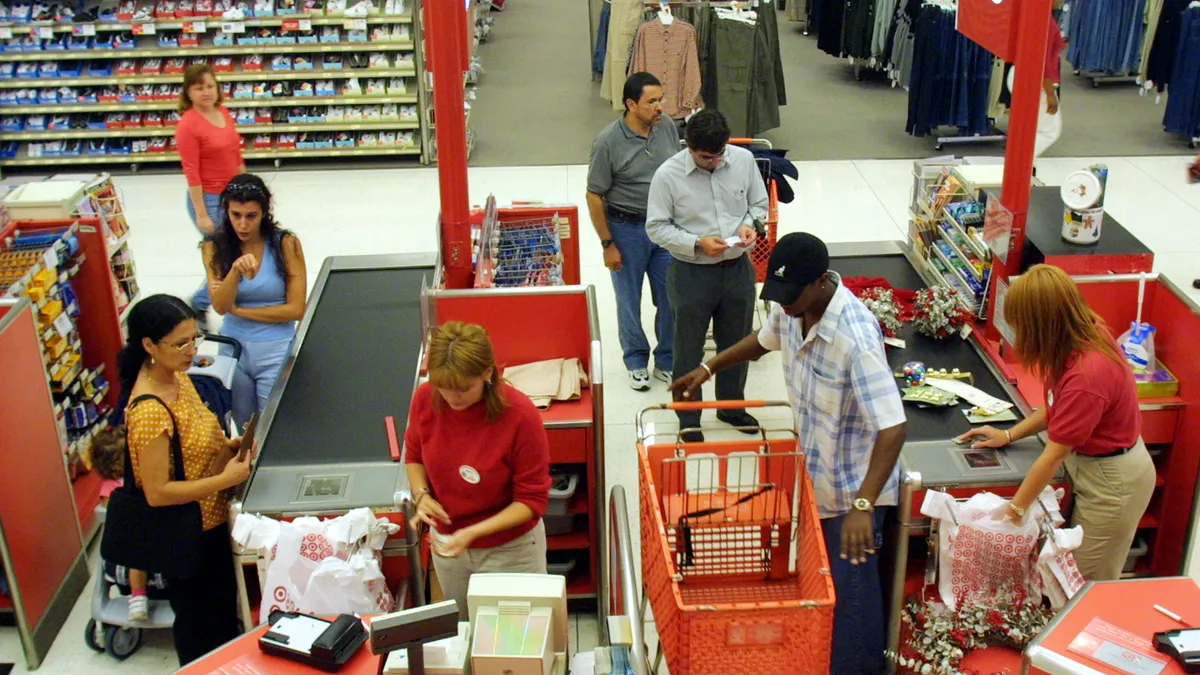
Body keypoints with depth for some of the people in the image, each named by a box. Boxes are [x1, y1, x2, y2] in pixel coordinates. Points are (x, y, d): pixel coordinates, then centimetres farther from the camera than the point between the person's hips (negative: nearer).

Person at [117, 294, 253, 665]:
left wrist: (228, 446, -4)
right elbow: (157, 492, -27)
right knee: (203, 631, 14)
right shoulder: (149, 411, -29)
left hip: (211, 521, 9)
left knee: (223, 611, 27)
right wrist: (225, 479, -25)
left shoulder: (178, 377, -2)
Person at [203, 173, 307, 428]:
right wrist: (235, 271, -30)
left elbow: (296, 310, -12)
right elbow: (220, 307, -13)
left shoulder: (286, 244, -10)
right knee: (245, 430, 18)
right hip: (233, 348, 3)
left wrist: (238, 310, -11)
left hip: (276, 350, -2)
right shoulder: (215, 247, -4)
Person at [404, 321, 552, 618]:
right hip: (446, 540, 4)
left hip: (510, 549, -4)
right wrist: (422, 495, -15)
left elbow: (533, 500, -19)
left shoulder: (520, 414, -27)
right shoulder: (425, 398, -16)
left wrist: (473, 532, -30)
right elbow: (414, 454, 5)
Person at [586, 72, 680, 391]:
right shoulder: (608, 142, -18)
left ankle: (667, 362, 28)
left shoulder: (667, 127, -4)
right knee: (629, 300, 11)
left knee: (671, 299, 10)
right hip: (626, 229, -4)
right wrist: (608, 244, -11)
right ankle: (636, 361, 31)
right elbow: (594, 196, -12)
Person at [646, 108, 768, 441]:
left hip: (737, 268, 4)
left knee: (736, 343, 20)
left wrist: (750, 224, -14)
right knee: (689, 350, 11)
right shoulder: (668, 175, -16)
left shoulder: (744, 160, -7)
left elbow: (759, 203, 8)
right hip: (692, 274, -3)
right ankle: (689, 419, 30)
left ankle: (732, 406, 43)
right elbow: (656, 227, -10)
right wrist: (697, 243, -22)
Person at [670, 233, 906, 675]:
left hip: (853, 486, -8)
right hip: (814, 474, 8)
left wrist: (862, 505, -44)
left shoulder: (855, 337, -34)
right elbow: (764, 340, 17)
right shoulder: (791, 309, -9)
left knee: (849, 587, 6)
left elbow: (892, 428, -37)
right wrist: (708, 368, 12)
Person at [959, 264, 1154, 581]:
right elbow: (1058, 408, 5)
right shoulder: (1088, 331, -10)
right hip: (1090, 462, 8)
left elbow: (1055, 455, -25)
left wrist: (1015, 510, -15)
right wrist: (1009, 435, 6)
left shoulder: (1087, 375, -35)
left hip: (1112, 480, -8)